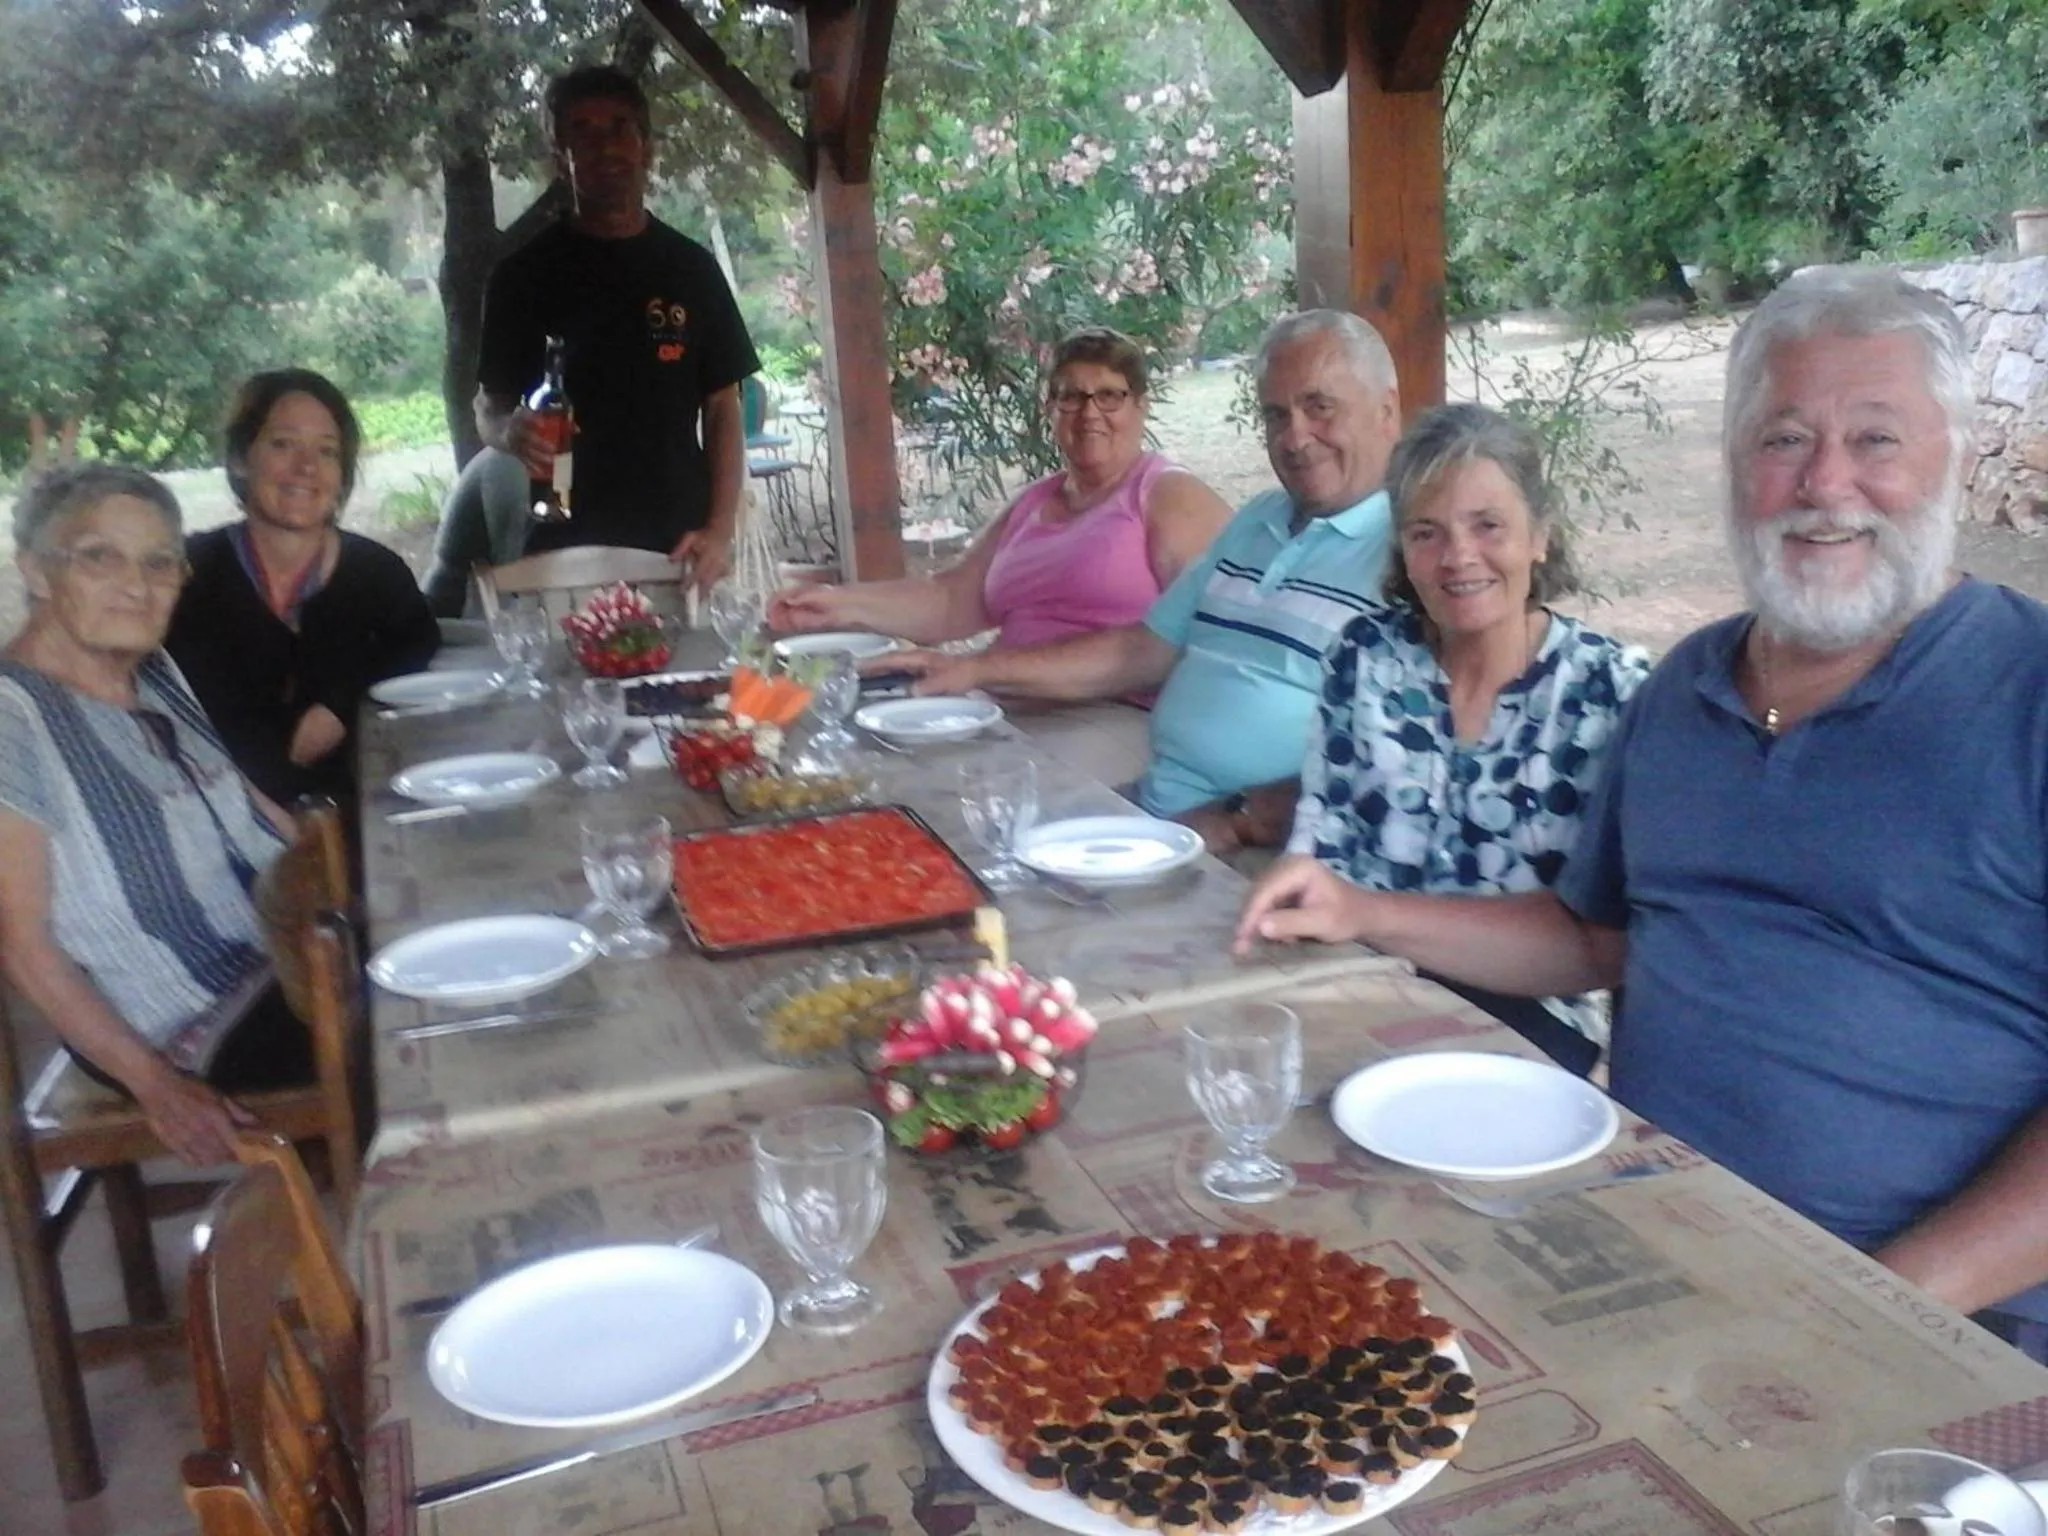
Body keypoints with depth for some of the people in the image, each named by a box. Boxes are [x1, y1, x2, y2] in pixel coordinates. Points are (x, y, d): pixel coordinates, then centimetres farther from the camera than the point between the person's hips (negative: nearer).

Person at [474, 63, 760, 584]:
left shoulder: (690, 268, 8)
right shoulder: (525, 274, 4)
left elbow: (722, 408, 8)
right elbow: (489, 406, 8)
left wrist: (721, 529, -5)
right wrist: (511, 432, -17)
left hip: (678, 551, 1)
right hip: (567, 551, -1)